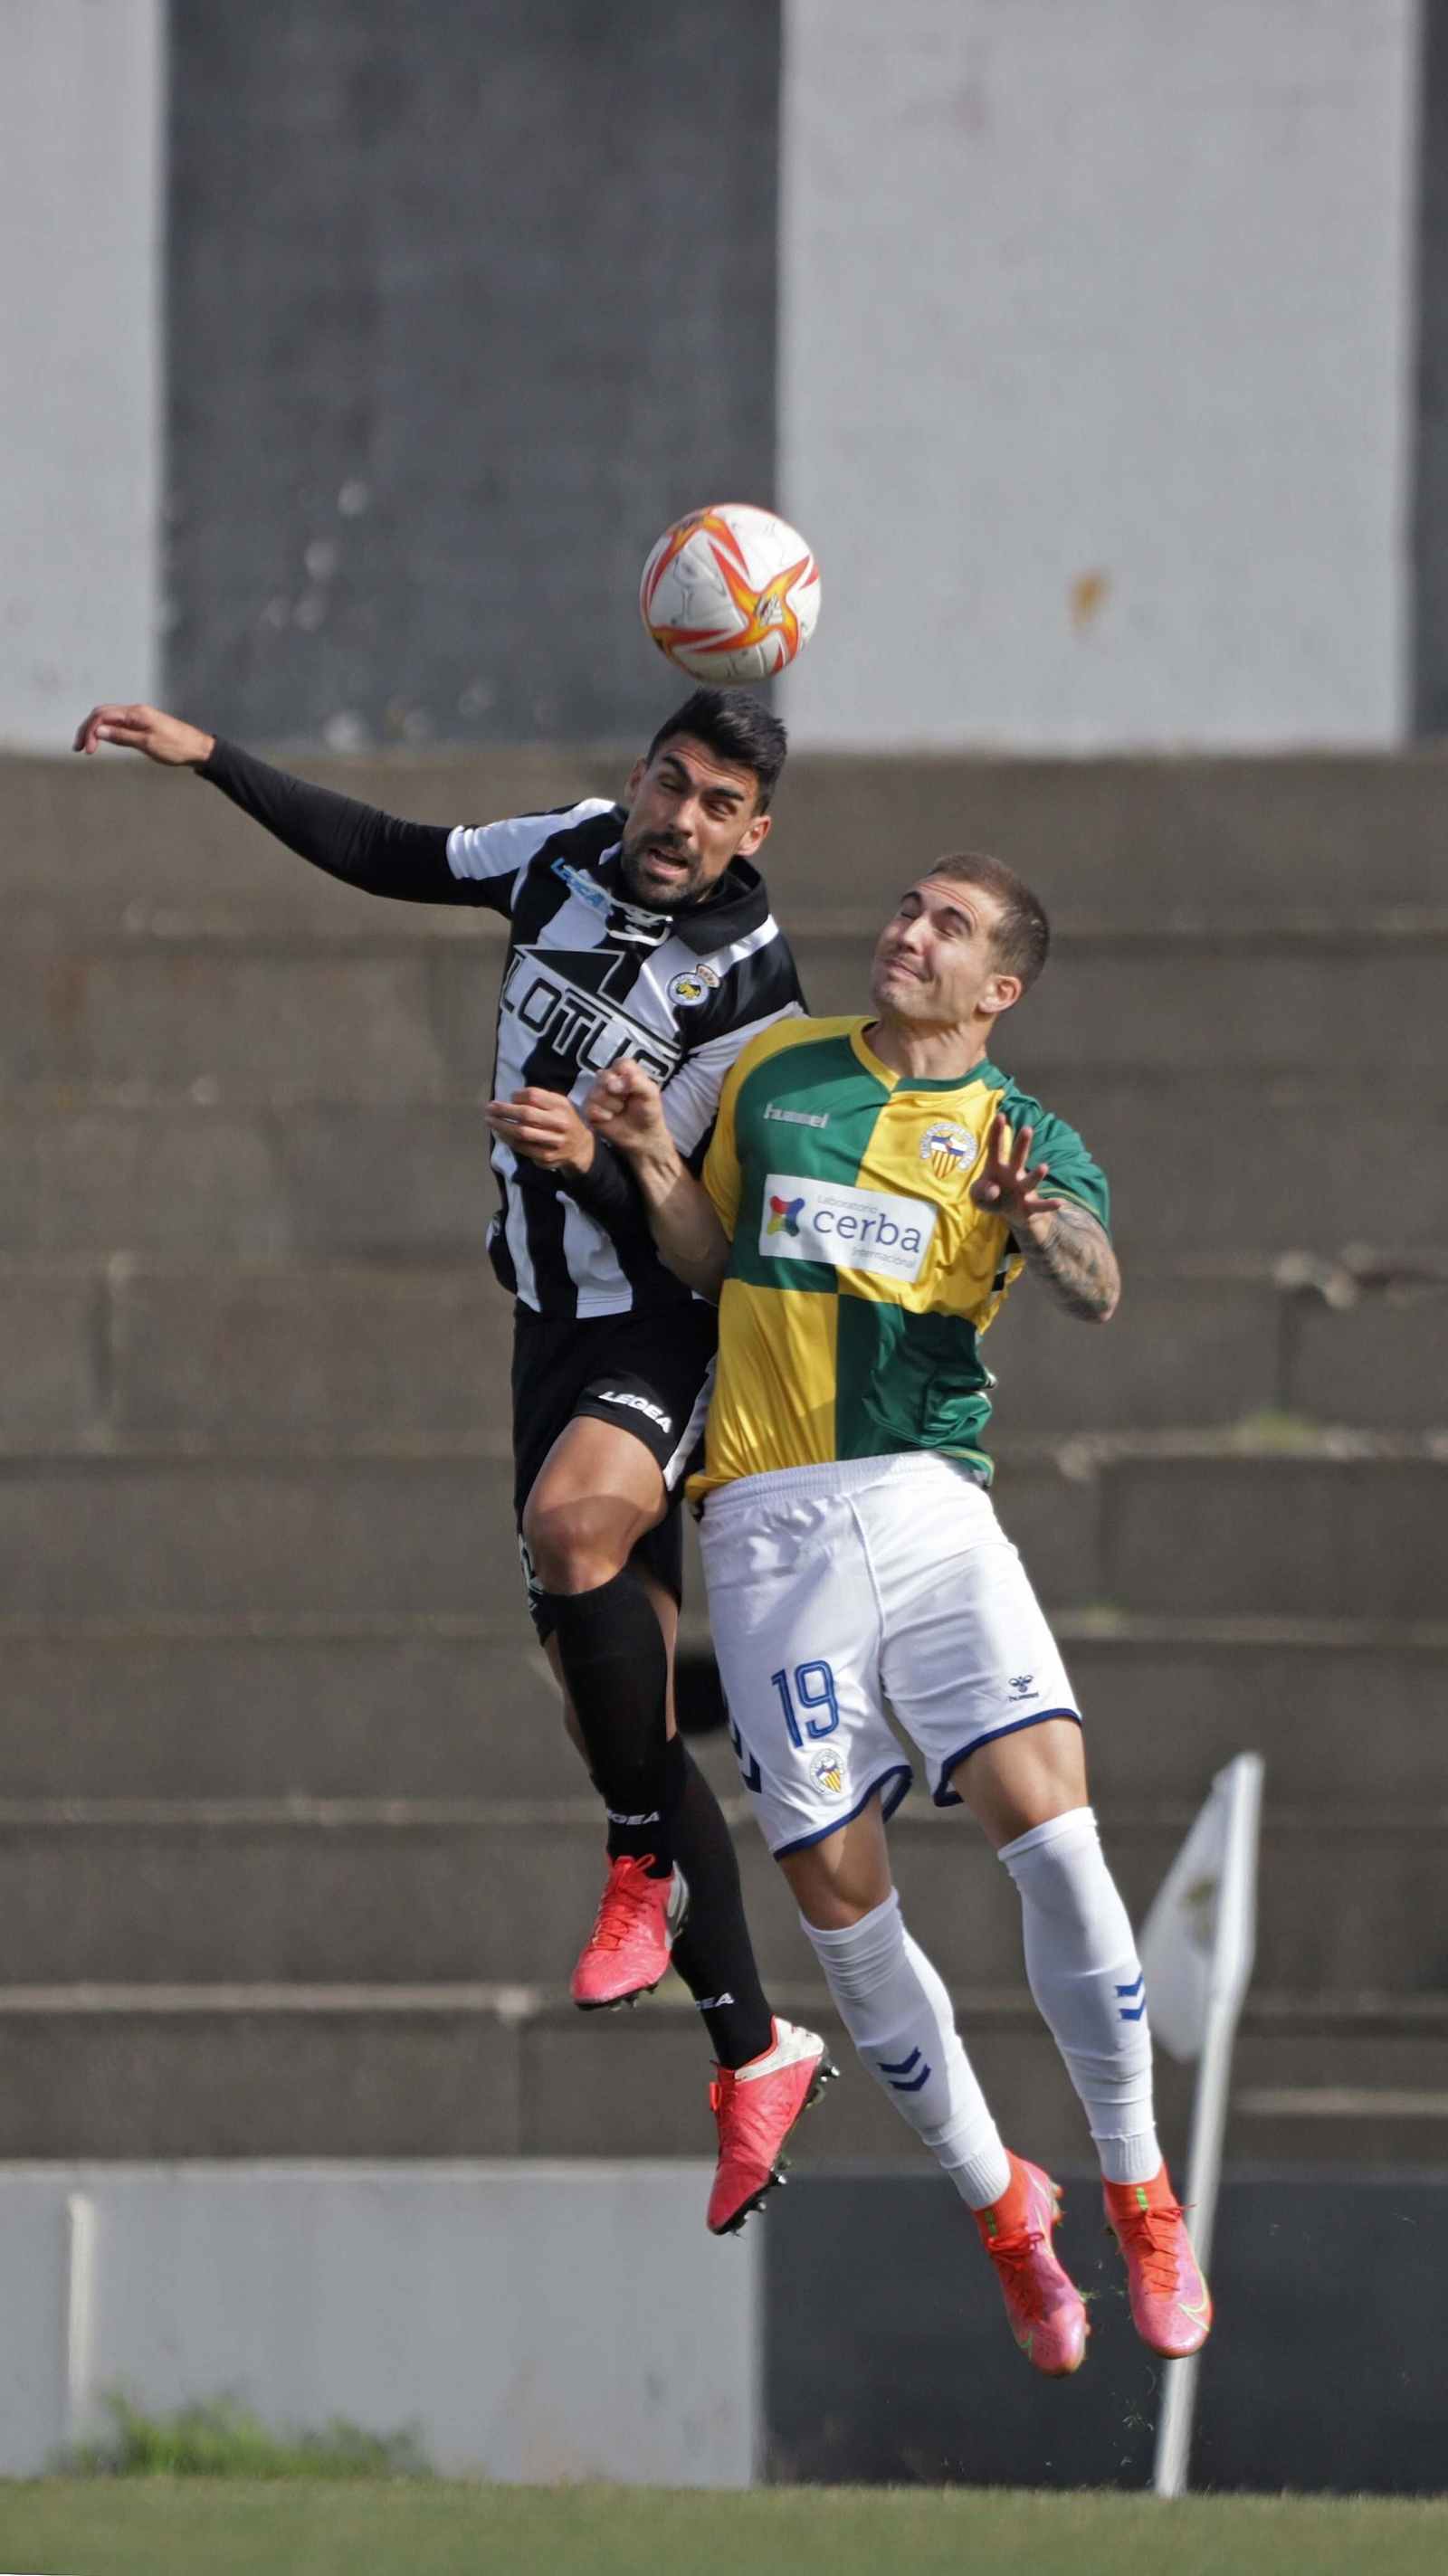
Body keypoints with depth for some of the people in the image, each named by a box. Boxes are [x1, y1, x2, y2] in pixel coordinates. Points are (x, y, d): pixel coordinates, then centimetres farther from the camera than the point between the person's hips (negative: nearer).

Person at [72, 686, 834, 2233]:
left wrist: (593, 1167, -33)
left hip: (668, 1340, -7)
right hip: (557, 1330, 7)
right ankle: (754, 2057, 12)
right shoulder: (567, 856, 0)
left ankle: (648, 1867, -19)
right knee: (608, 1705, 5)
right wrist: (211, 762, 13)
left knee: (570, 1522, -37)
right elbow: (389, 857, 16)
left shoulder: (750, 991, -17)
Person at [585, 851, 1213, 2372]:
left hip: (928, 1499, -2)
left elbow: (1095, 1290, -14)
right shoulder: (775, 1072, 14)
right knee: (836, 1890, -3)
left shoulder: (1021, 1135, 6)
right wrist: (655, 1168, 3)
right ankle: (996, 2204, 16)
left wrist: (1040, 1220, -36)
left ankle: (1137, 2193, -2)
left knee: (1049, 1825, -18)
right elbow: (710, 1262, 24)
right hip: (770, 1523, 2)